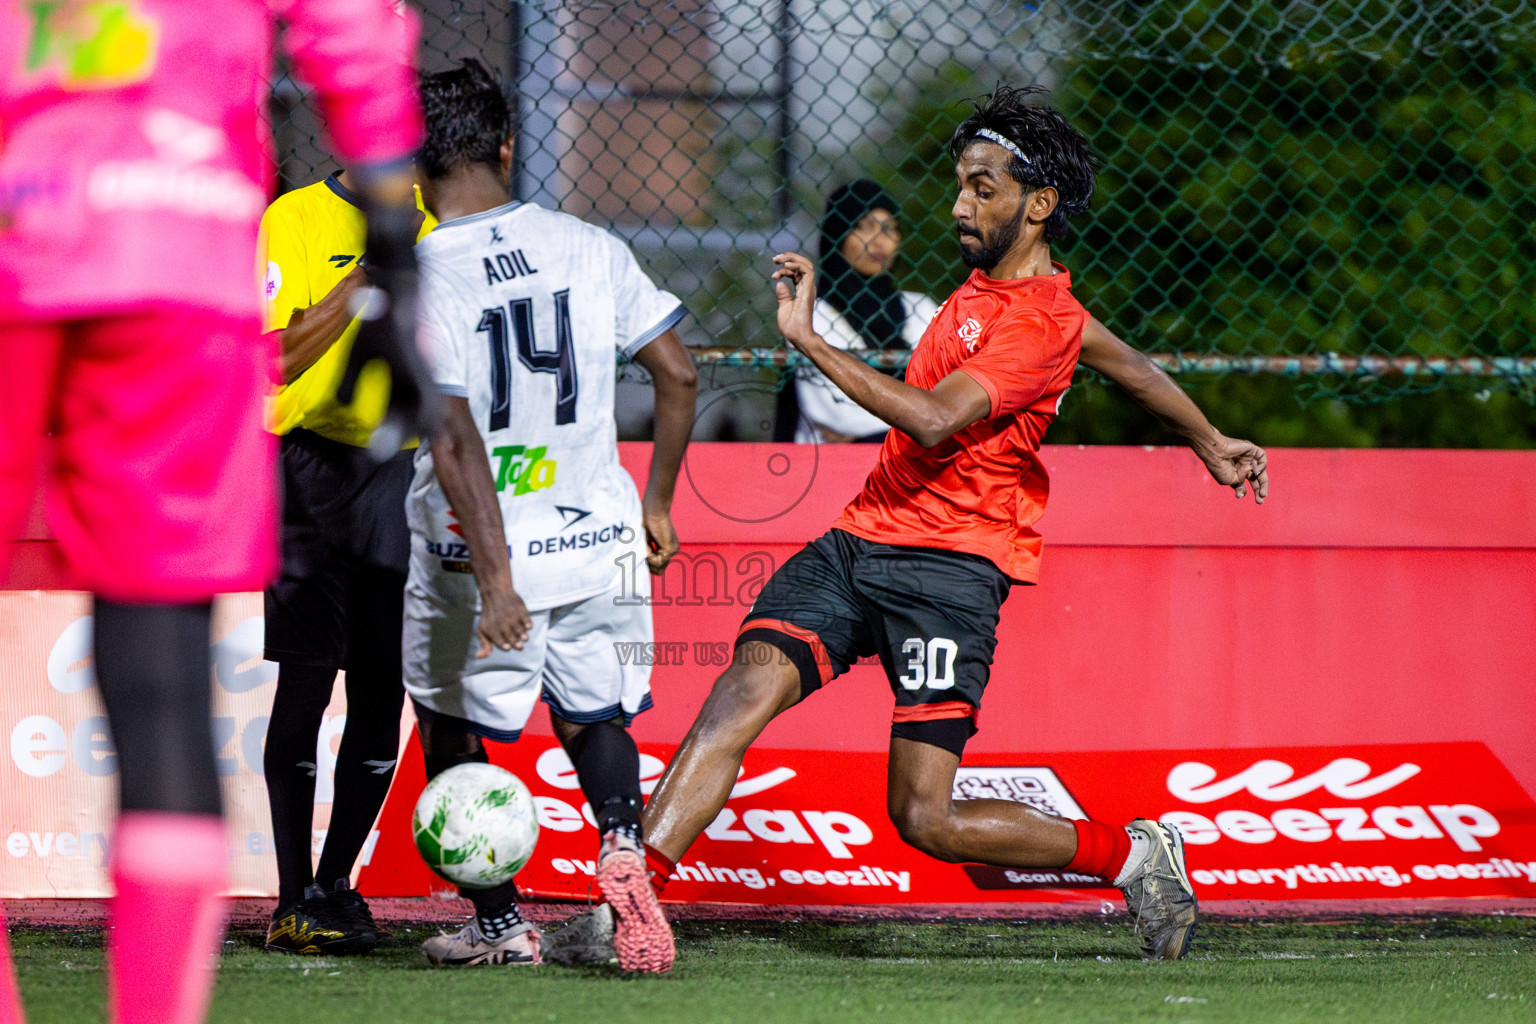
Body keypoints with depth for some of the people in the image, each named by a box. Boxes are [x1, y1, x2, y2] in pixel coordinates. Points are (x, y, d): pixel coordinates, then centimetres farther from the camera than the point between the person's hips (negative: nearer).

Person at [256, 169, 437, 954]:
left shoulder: (427, 221, 10)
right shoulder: (293, 220, -4)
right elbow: (275, 361, -14)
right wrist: (367, 276, -18)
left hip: (404, 468, 4)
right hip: (317, 460, -4)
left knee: (383, 688, 2)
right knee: (307, 676, -8)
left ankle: (335, 885, 14)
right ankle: (293, 901, -5)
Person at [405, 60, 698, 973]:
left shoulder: (414, 279, -14)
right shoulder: (588, 247, -2)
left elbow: (455, 438, -22)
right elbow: (678, 375, 1)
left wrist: (493, 576, -23)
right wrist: (658, 504, 14)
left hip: (475, 554, -3)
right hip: (597, 539, 3)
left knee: (451, 732, 19)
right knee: (593, 718, 20)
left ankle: (500, 923, 21)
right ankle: (623, 840, -10)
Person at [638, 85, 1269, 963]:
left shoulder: (1042, 322, -14)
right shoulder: (989, 282, 16)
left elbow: (934, 420, -27)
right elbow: (1121, 357, 30)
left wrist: (810, 338, -27)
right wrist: (1209, 441, 43)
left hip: (948, 568, -8)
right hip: (859, 539, 8)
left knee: (926, 820, -11)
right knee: (744, 692, -15)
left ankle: (1134, 855, 9)